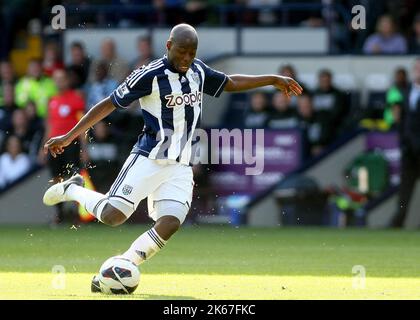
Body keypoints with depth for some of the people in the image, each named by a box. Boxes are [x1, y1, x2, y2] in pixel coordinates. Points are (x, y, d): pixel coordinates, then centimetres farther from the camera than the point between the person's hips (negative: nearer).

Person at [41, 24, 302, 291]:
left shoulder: (198, 71, 8)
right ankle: (73, 189, 13)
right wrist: (69, 137, -9)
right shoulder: (151, 75, -11)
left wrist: (273, 80, 25)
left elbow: (231, 83, 27)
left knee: (169, 224, -16)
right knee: (112, 215, -19)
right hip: (148, 159, -5)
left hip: (180, 167, 5)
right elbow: (110, 104, -7)